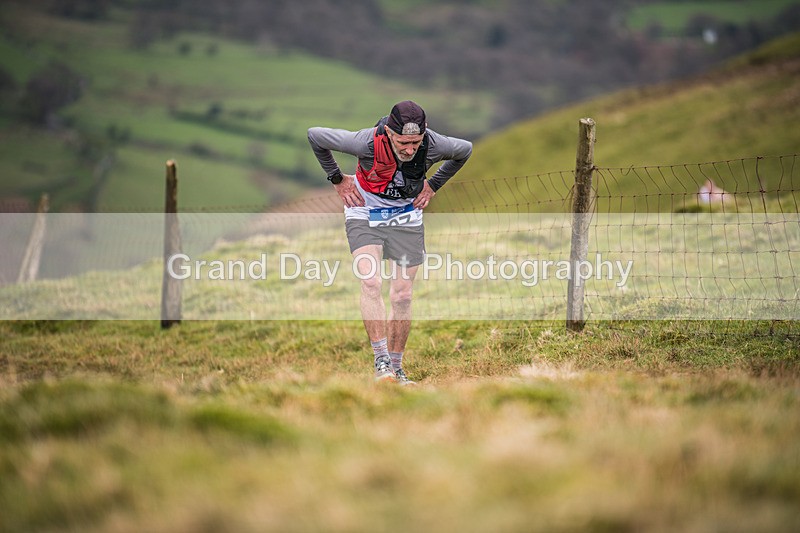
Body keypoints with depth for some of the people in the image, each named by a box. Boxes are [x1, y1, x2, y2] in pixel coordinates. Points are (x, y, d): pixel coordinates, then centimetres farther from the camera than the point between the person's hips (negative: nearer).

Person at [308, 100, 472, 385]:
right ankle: (381, 361, -19)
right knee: (370, 282, -21)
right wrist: (337, 179, -6)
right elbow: (315, 136, -15)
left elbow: (465, 150, 1)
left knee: (402, 295, 0)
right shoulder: (367, 143, -32)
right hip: (364, 214, -2)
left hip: (407, 217, 2)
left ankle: (396, 367, 12)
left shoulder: (434, 145, -25)